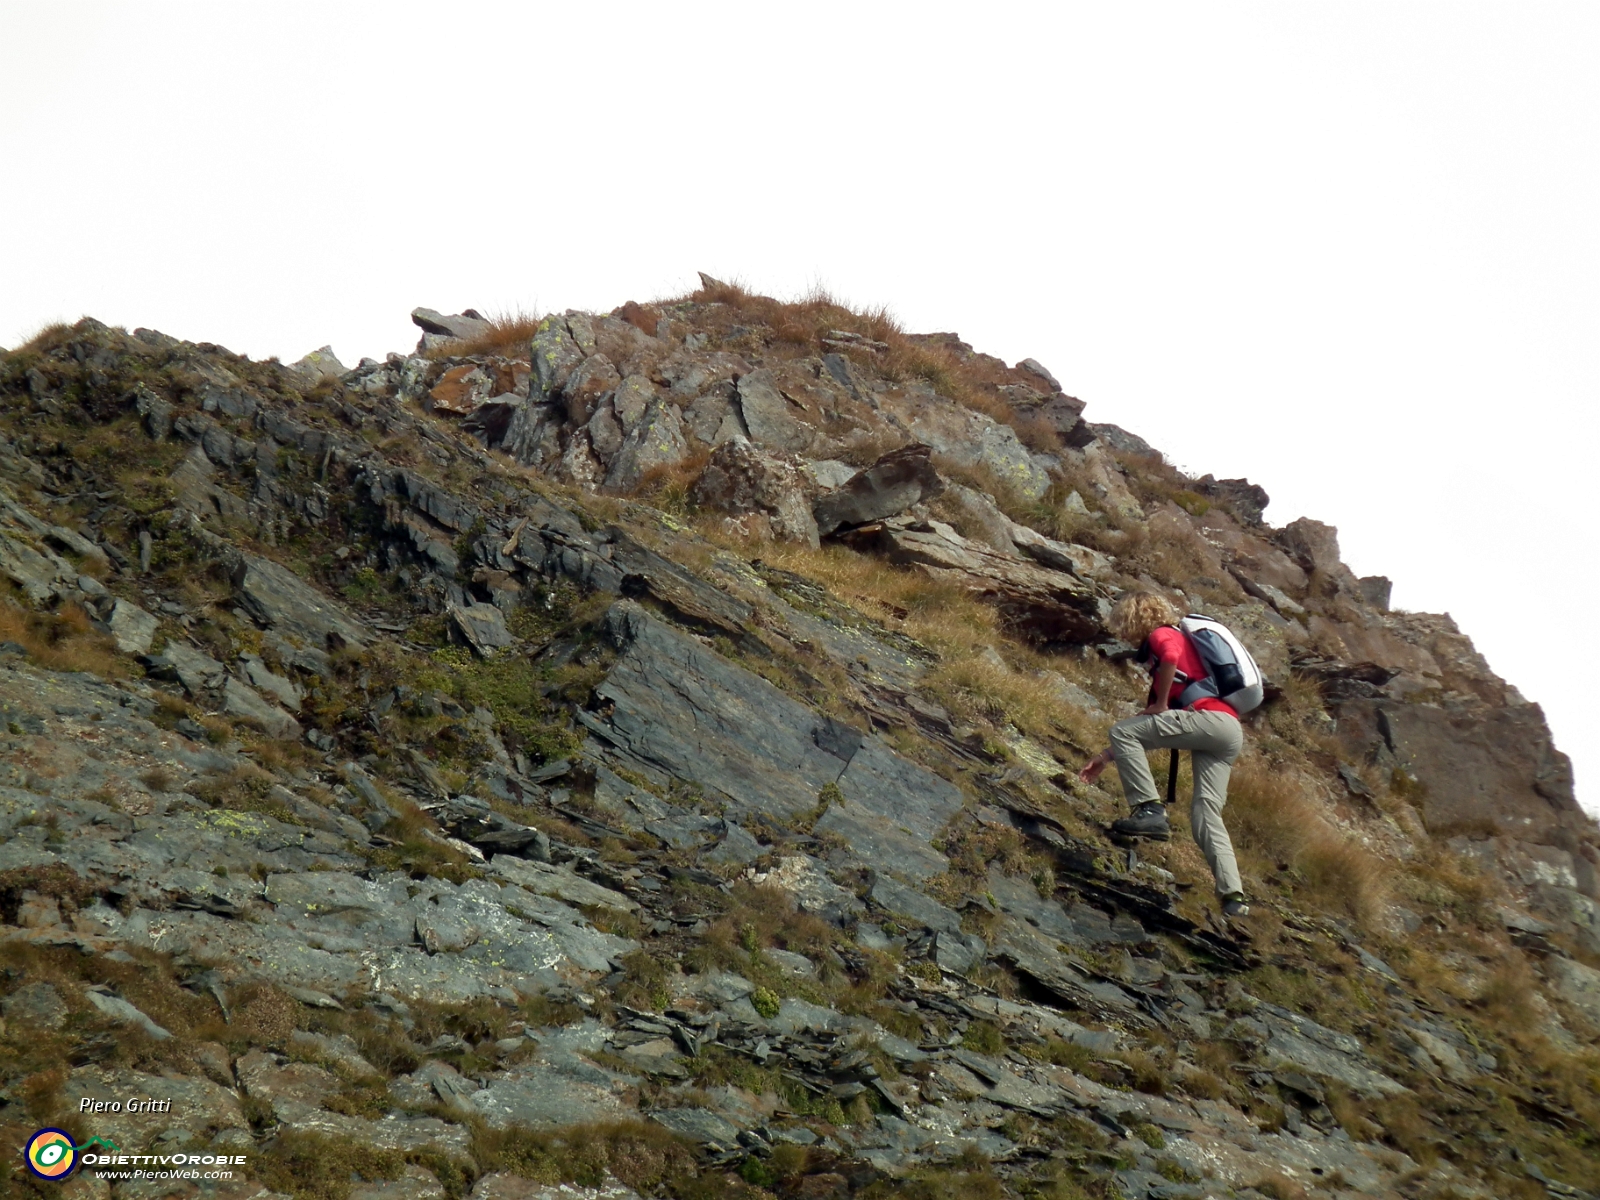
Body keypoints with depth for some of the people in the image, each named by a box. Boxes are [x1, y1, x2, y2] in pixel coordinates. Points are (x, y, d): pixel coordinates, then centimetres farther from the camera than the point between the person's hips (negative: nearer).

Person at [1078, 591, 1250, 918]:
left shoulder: (1162, 635, 8)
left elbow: (1171, 656, -21)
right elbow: (1145, 726, 35)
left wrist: (1161, 704, -8)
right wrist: (1106, 757, 33)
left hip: (1211, 717, -9)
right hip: (1229, 732, 9)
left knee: (1121, 731, -8)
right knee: (1205, 814, 4)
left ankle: (1149, 809, -17)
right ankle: (1233, 896, -7)